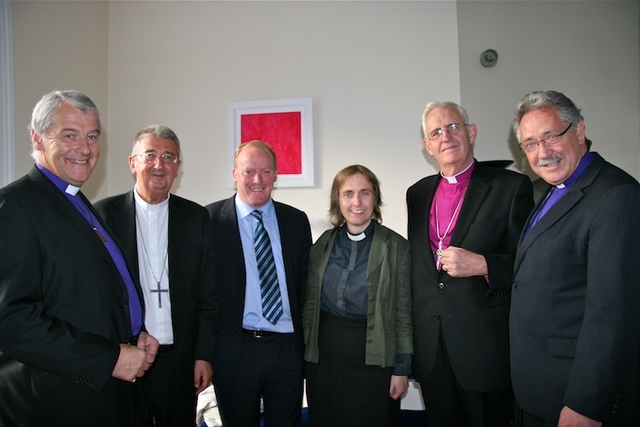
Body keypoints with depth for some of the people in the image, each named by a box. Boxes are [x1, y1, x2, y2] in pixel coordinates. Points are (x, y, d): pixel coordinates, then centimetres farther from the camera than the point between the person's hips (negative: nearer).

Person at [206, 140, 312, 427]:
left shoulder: (296, 220, 5)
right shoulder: (211, 219, -4)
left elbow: (304, 283, 8)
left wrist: (304, 340, 4)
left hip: (287, 347, 3)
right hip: (234, 348, -2)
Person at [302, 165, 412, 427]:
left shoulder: (396, 247, -6)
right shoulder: (323, 244, 4)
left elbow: (403, 312, -5)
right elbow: (309, 303, 8)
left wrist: (402, 369, -5)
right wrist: (305, 351, 6)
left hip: (373, 357, -3)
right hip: (324, 353, 3)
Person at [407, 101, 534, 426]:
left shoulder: (512, 186, -4)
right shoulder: (417, 194, 10)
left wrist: (482, 264, -23)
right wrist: (411, 332, 12)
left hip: (485, 344, -4)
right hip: (430, 346, 4)